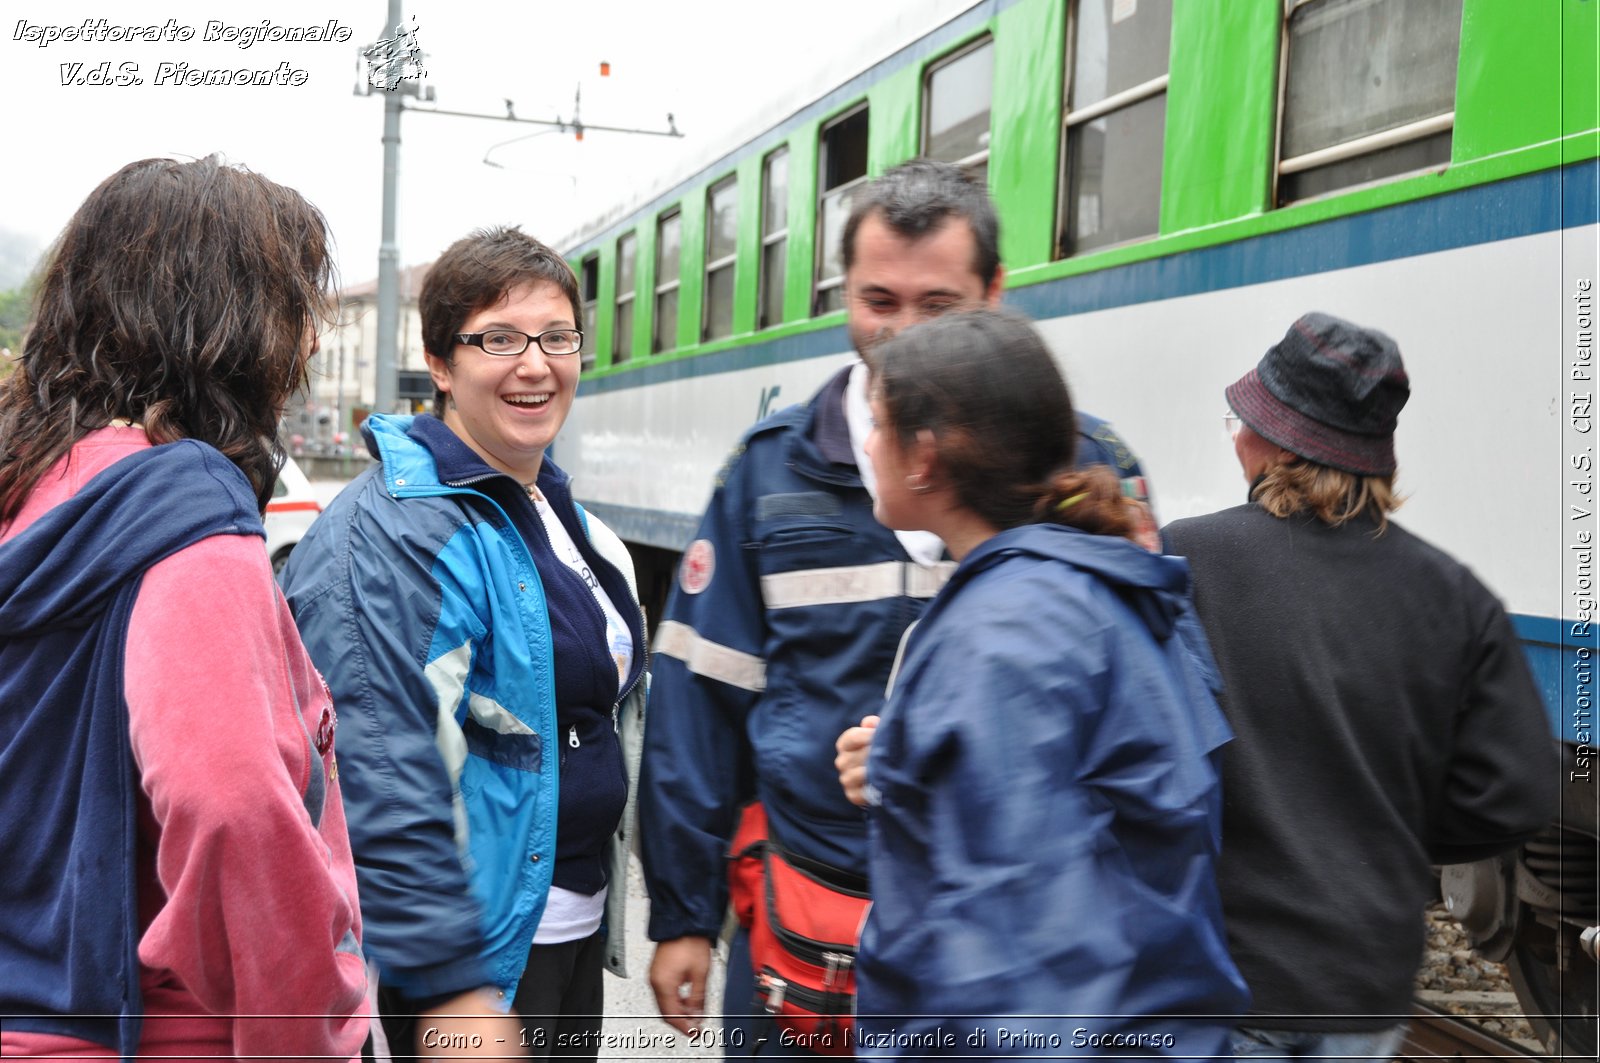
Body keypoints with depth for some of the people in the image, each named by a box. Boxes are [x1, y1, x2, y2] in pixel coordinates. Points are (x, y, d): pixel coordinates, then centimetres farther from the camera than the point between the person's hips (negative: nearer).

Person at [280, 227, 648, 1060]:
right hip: (476, 953, -9)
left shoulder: (562, 514, 9)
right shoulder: (390, 537, -20)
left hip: (578, 924, 9)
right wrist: (448, 988, -27)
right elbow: (382, 779, -26)